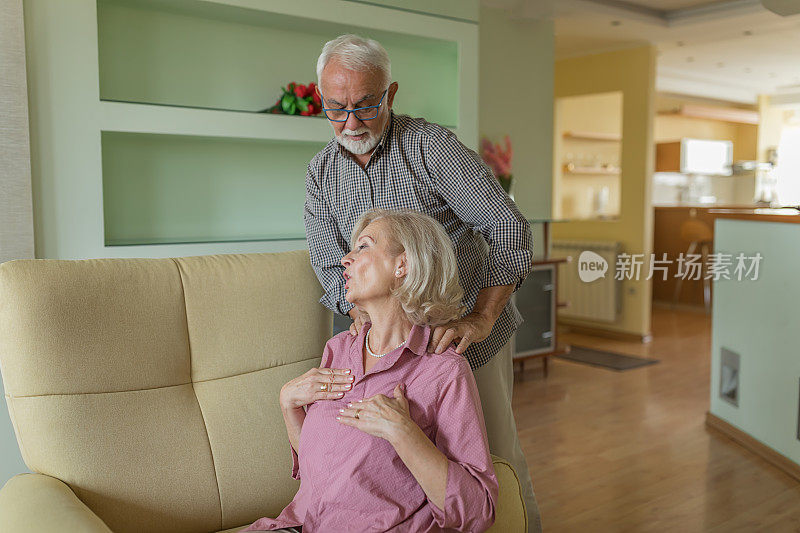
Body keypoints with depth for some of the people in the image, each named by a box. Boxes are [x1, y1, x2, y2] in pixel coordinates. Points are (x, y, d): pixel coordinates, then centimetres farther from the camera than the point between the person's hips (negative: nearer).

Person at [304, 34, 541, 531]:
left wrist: (480, 318, -31)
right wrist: (363, 309, -20)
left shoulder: (432, 145, -15)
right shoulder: (321, 173, 1)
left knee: (495, 457, 8)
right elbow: (332, 267, 1)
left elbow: (510, 228, -20)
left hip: (471, 332, -3)